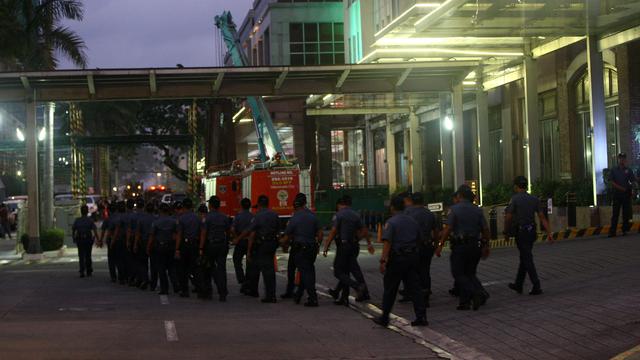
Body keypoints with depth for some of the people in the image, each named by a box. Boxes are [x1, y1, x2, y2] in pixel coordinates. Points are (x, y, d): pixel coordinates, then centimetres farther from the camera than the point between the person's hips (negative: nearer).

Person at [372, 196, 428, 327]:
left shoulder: (391, 222, -10)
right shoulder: (412, 222, 10)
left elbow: (387, 242, -19)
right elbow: (419, 239, 16)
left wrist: (383, 261, -23)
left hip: (397, 258, -5)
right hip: (412, 257, 5)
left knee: (390, 289, 5)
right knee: (414, 287, 6)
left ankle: (384, 318, 13)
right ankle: (421, 317, 1)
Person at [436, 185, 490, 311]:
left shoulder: (454, 209, -7)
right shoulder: (478, 210, 6)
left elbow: (448, 229, -14)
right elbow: (485, 229, 4)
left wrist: (440, 245, -10)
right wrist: (486, 246, 14)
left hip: (459, 246, -5)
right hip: (475, 246, 5)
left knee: (458, 274, 2)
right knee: (470, 273, 14)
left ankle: (475, 294, -16)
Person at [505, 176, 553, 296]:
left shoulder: (514, 199, -10)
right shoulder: (534, 199, 6)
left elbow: (508, 218, -12)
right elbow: (542, 217, 2)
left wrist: (506, 233, 0)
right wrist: (549, 233, 1)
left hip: (520, 232, -6)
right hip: (532, 232, 6)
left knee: (527, 260, -3)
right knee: (524, 258, 17)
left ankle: (536, 287, -7)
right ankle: (518, 285, 26)